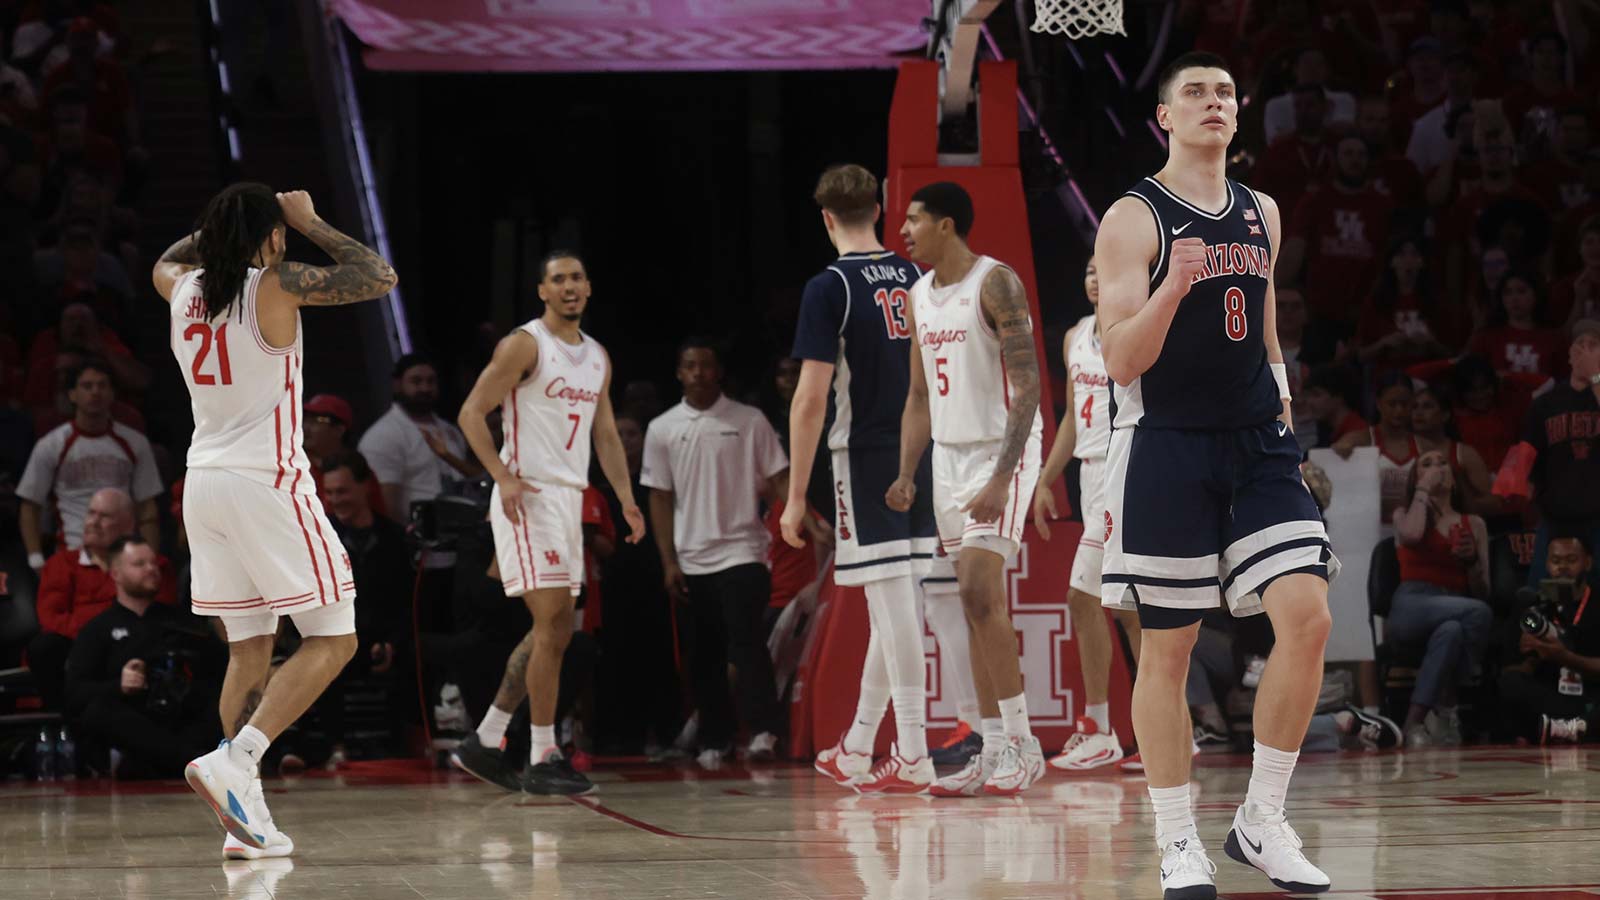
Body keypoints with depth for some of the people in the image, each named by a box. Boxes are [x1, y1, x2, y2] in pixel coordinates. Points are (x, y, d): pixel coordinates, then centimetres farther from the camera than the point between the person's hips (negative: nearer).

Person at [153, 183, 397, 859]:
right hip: (268, 483, -7)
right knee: (332, 640, -1)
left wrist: (223, 223, 32)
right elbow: (379, 277, -8)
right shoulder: (277, 287, -11)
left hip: (205, 481, 7)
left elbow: (164, 263, 33)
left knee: (248, 649, 12)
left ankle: (246, 818, 5)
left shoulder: (184, 288, 8)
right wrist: (310, 223, 1)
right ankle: (233, 761, -19)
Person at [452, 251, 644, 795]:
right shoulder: (524, 345, -7)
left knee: (552, 631, 9)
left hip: (570, 498, 8)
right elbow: (472, 413, -10)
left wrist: (626, 498, 6)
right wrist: (503, 477, -22)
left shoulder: (598, 357, 16)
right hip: (528, 497, -8)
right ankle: (542, 760, -10)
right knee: (553, 624, -13)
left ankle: (485, 741, 18)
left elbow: (605, 434, 20)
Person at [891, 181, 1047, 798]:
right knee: (977, 605, 6)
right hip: (949, 454, 8)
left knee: (981, 592, -17)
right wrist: (905, 479, 7)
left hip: (1002, 451, -8)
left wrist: (1001, 478, -24)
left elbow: (1027, 385, -18)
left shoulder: (996, 284, -12)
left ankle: (1023, 744, -10)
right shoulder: (919, 297, 12)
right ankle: (994, 751, 8)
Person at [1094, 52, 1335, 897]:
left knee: (1307, 618, -9)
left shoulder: (1261, 214, 12)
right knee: (1168, 647, 0)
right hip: (1165, 448, -5)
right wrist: (1172, 287, -28)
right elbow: (1120, 361, -13)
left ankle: (1261, 822, 4)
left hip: (1258, 446, 5)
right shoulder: (1133, 219, -6)